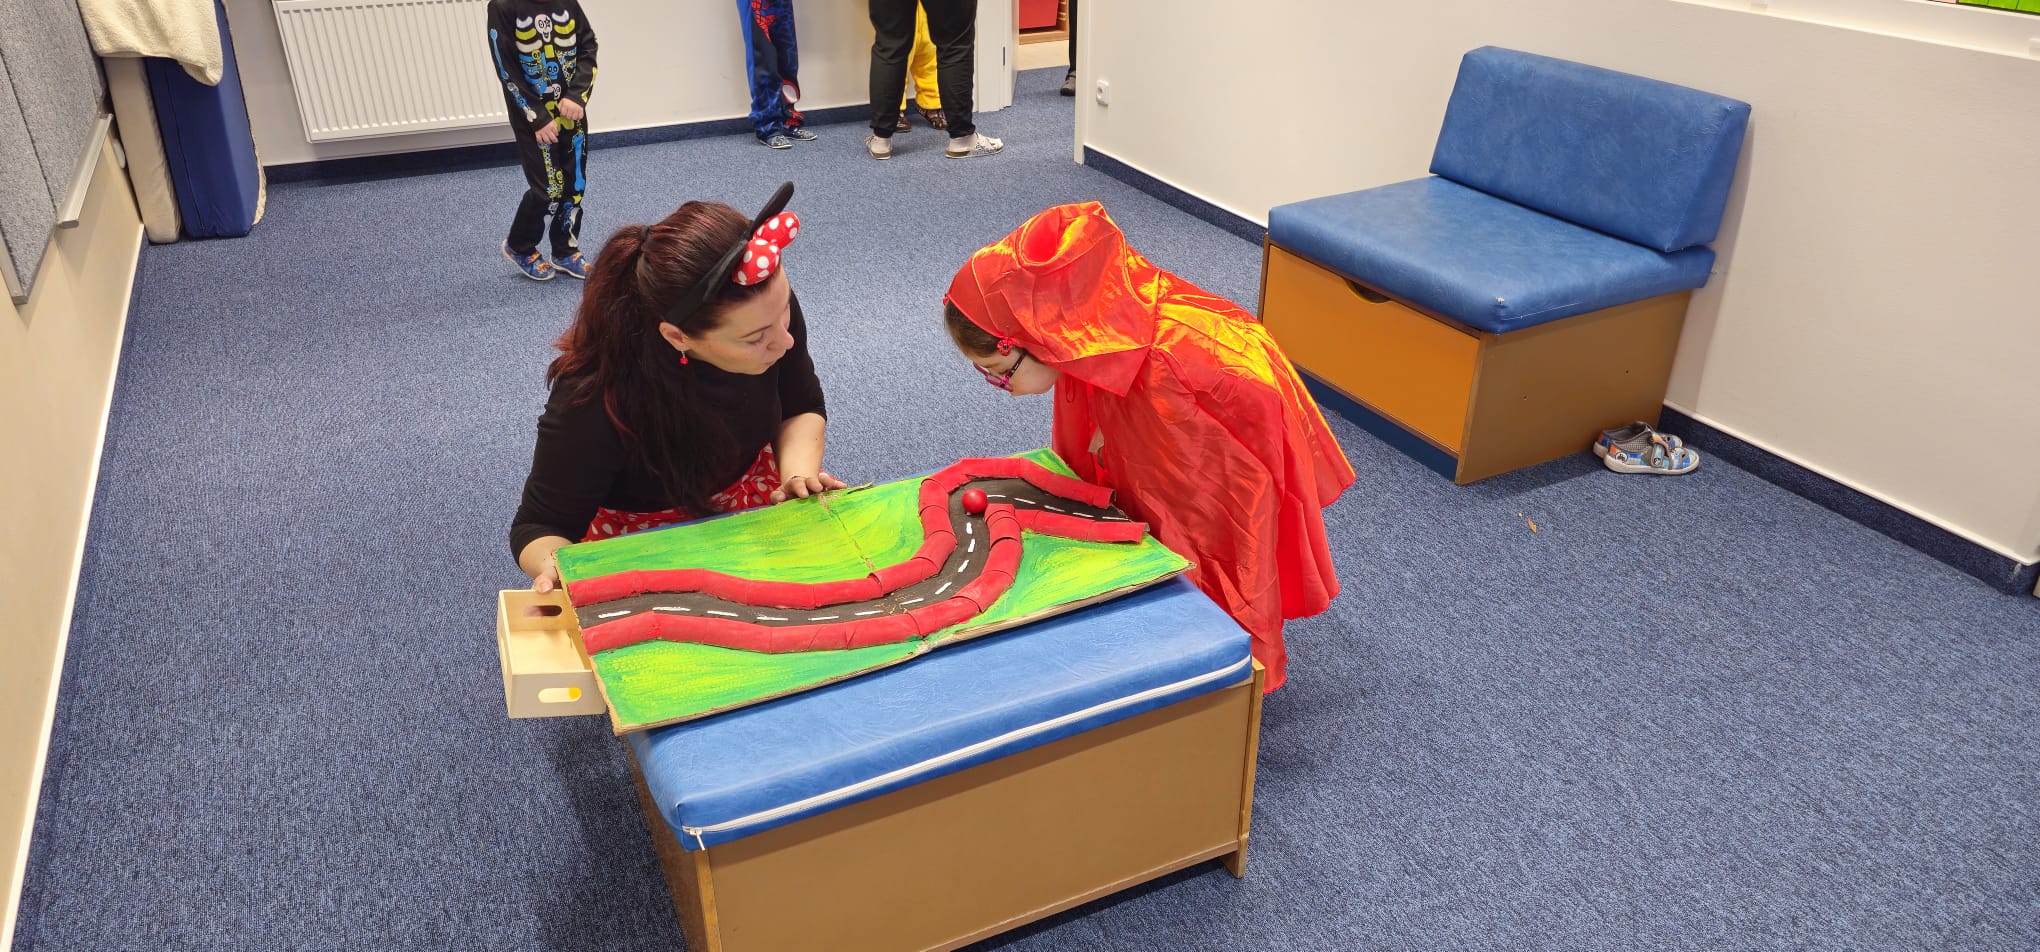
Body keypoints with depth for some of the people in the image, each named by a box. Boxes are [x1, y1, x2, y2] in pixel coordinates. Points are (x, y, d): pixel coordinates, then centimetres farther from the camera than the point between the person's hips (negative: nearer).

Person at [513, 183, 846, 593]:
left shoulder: (769, 305, -21)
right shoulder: (594, 403, -35)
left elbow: (802, 407, 1)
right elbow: (542, 526, -18)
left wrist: (799, 471, -20)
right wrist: (556, 571, -41)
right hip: (640, 540, -4)